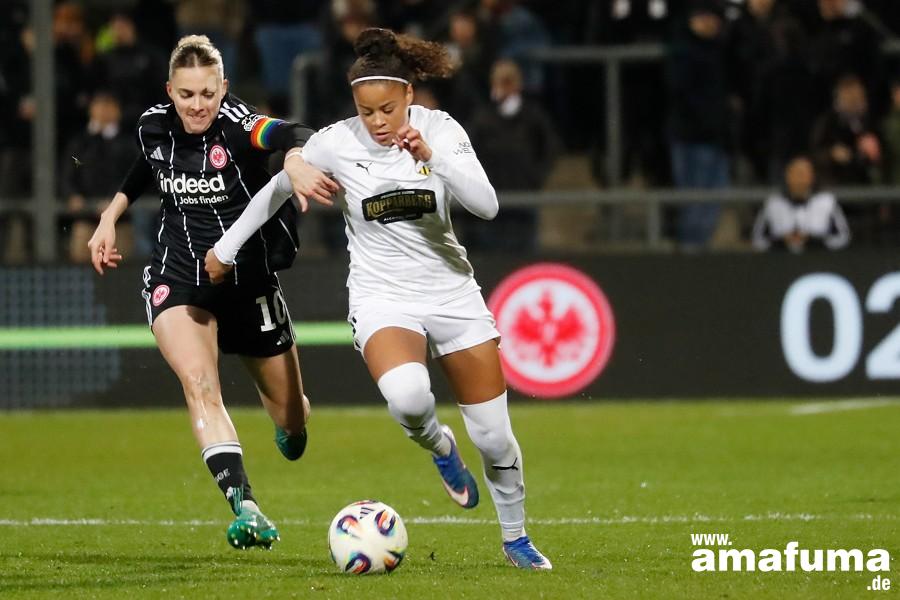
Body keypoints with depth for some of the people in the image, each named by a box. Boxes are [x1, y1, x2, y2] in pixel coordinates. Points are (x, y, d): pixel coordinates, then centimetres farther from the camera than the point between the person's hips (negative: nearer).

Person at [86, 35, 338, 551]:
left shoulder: (236, 124, -19)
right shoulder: (154, 128, -4)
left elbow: (295, 135, -42)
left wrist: (295, 159, -63)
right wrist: (109, 219, 17)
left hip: (249, 277, -1)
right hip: (179, 278, 2)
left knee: (292, 418, 13)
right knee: (199, 384, -28)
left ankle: (288, 426, 54)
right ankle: (245, 508, -38)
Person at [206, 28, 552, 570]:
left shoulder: (439, 129, -9)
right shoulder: (336, 143, -10)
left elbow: (487, 205, -19)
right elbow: (276, 190, 7)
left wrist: (432, 157, -32)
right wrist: (227, 247, 15)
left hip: (453, 293, 1)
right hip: (383, 297, -1)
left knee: (495, 437, 2)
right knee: (406, 395, -34)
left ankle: (516, 537, 28)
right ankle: (438, 446, 2)